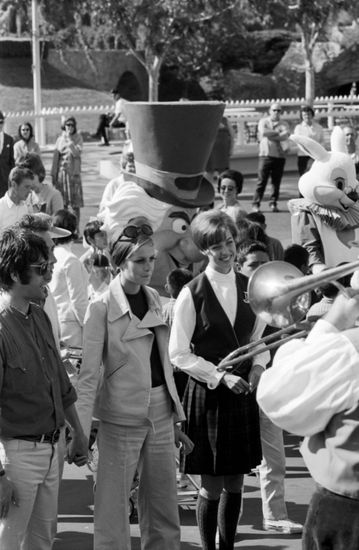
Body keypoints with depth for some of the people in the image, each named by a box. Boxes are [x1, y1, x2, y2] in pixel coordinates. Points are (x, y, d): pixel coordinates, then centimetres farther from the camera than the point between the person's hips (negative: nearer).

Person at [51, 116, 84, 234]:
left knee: (75, 203, -2)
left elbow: (76, 153, -11)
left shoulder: (78, 138, 3)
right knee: (62, 203, 2)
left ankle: (76, 228, 2)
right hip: (61, 172, 1)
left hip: (74, 173, -1)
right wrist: (53, 174, 4)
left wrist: (70, 140, -12)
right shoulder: (60, 139, 6)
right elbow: (55, 157, 7)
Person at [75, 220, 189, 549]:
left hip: (161, 413, 6)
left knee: (164, 510, 12)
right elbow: (89, 374, -13)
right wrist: (80, 432, -18)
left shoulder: (154, 299, 8)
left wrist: (177, 412, 14)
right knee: (112, 510, -1)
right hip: (122, 417, -6)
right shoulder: (102, 308, -10)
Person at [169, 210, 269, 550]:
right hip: (207, 394, -4)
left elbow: (260, 338, 14)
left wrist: (258, 366, -5)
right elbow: (179, 354, -9)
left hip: (243, 395, 4)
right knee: (211, 488, 2)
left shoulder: (249, 287, 4)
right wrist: (221, 376, -15)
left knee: (235, 484, 12)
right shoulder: (192, 294, -10)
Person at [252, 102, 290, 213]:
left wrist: (270, 135, -10)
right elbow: (263, 132, -12)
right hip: (265, 154, -2)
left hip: (279, 155, 2)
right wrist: (277, 132, -5)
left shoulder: (283, 124, 10)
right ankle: (256, 204, -1)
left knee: (276, 182, 2)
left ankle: (273, 204, 11)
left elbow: (285, 136, -9)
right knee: (261, 181, -5)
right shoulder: (263, 121, 9)